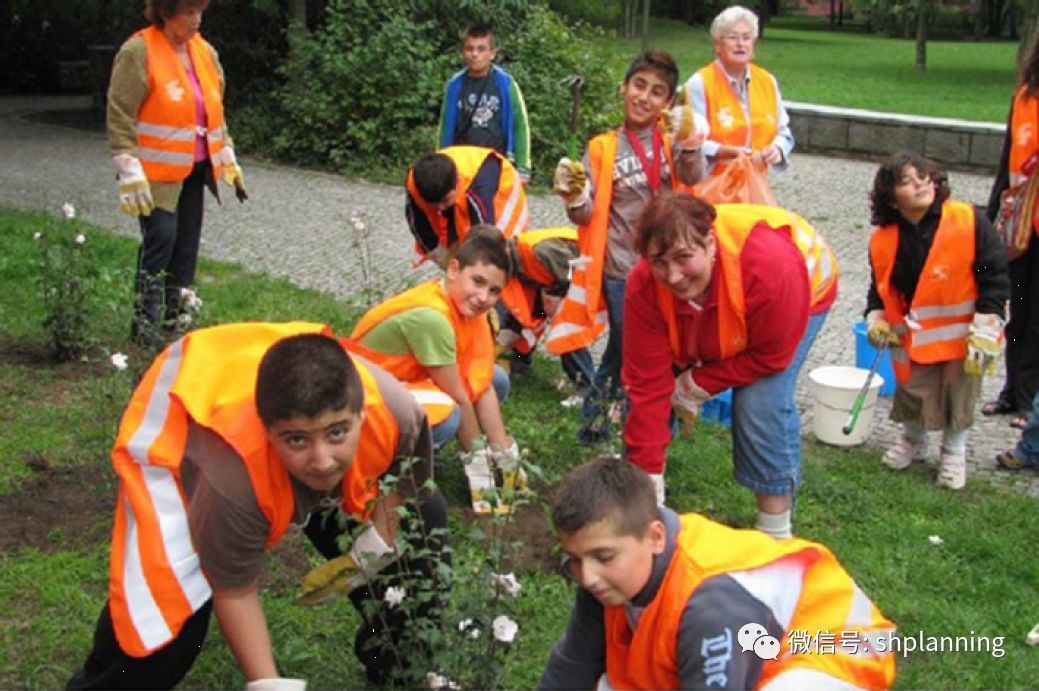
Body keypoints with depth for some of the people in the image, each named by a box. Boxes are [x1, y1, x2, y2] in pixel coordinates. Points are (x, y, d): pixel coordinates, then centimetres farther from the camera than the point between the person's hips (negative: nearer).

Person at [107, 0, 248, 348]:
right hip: (157, 172, -7)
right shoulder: (138, 53, -12)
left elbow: (215, 110, 19)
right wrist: (131, 175, -18)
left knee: (186, 244, 9)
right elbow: (120, 117, -14)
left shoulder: (204, 51, 10)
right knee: (161, 238, -12)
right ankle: (145, 321, 2)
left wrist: (228, 160, 16)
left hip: (195, 168, 7)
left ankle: (174, 319, 20)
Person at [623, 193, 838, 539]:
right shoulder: (644, 287, -34)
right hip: (708, 319, 4)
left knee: (762, 402, -25)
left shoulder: (770, 267, -45)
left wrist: (700, 384, -26)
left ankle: (775, 533, -8)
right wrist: (646, 477, -29)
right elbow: (648, 382, -30)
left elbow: (771, 356, -28)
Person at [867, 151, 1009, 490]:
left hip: (962, 333, -2)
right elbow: (881, 288, 7)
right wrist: (876, 320, -8)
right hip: (914, 335, 2)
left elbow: (994, 277, -15)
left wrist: (984, 331, -18)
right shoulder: (884, 239, -8)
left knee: (959, 395, 7)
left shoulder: (968, 223, -19)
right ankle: (913, 441, 41)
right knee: (913, 391, 10)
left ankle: (953, 452, 32)